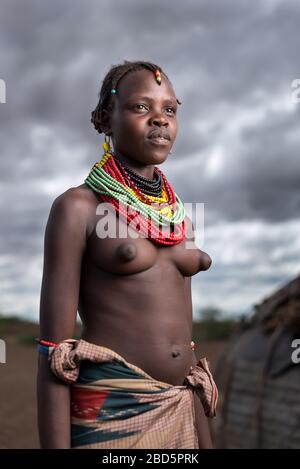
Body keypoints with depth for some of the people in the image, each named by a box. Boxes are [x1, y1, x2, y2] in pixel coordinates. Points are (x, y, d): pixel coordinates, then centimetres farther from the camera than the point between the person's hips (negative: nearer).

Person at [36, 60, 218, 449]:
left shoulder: (178, 215, 11)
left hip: (182, 409, 6)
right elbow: (53, 349, -11)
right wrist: (57, 444, -15)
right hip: (110, 409, -6)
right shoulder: (78, 207, -7)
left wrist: (203, 432, 16)